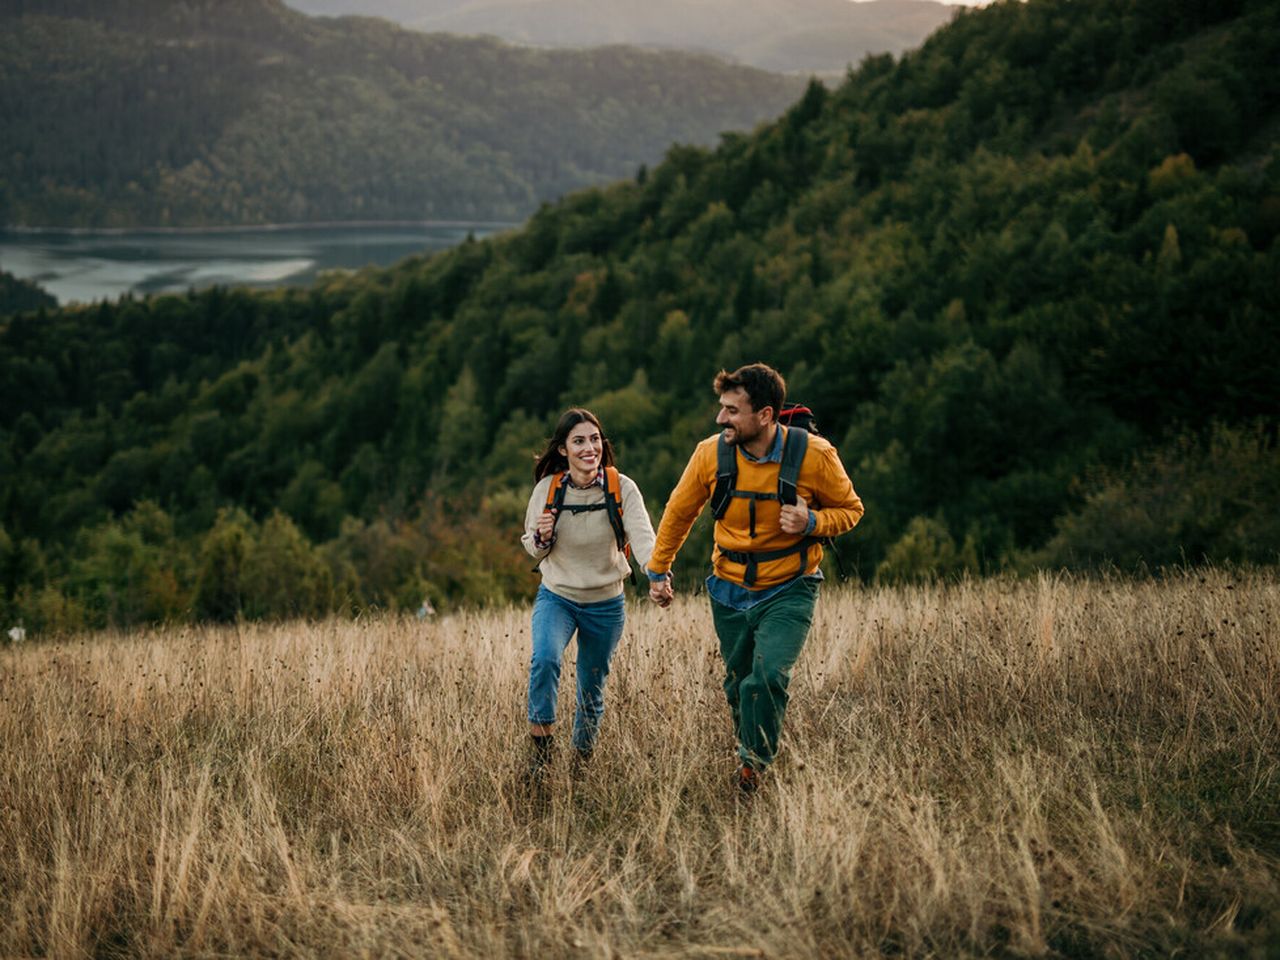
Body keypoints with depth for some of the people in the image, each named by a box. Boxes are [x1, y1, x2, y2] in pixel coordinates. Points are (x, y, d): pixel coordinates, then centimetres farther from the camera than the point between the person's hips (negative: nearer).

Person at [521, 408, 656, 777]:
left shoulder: (621, 488, -13)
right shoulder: (547, 488, -9)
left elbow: (642, 537, -26)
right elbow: (532, 549, 3)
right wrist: (542, 536, -22)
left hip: (605, 604, 0)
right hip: (556, 596, 0)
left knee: (592, 686, 11)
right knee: (545, 658, -28)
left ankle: (583, 757, 35)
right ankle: (541, 749, -16)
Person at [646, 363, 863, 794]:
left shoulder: (814, 455, -17)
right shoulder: (711, 453, -10)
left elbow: (850, 509, -1)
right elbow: (679, 513, 7)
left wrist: (811, 522, -22)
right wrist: (658, 570, 13)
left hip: (788, 591, -3)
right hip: (730, 592, 3)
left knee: (768, 676, -20)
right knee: (738, 685, 10)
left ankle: (755, 759, 3)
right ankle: (748, 750, 37)